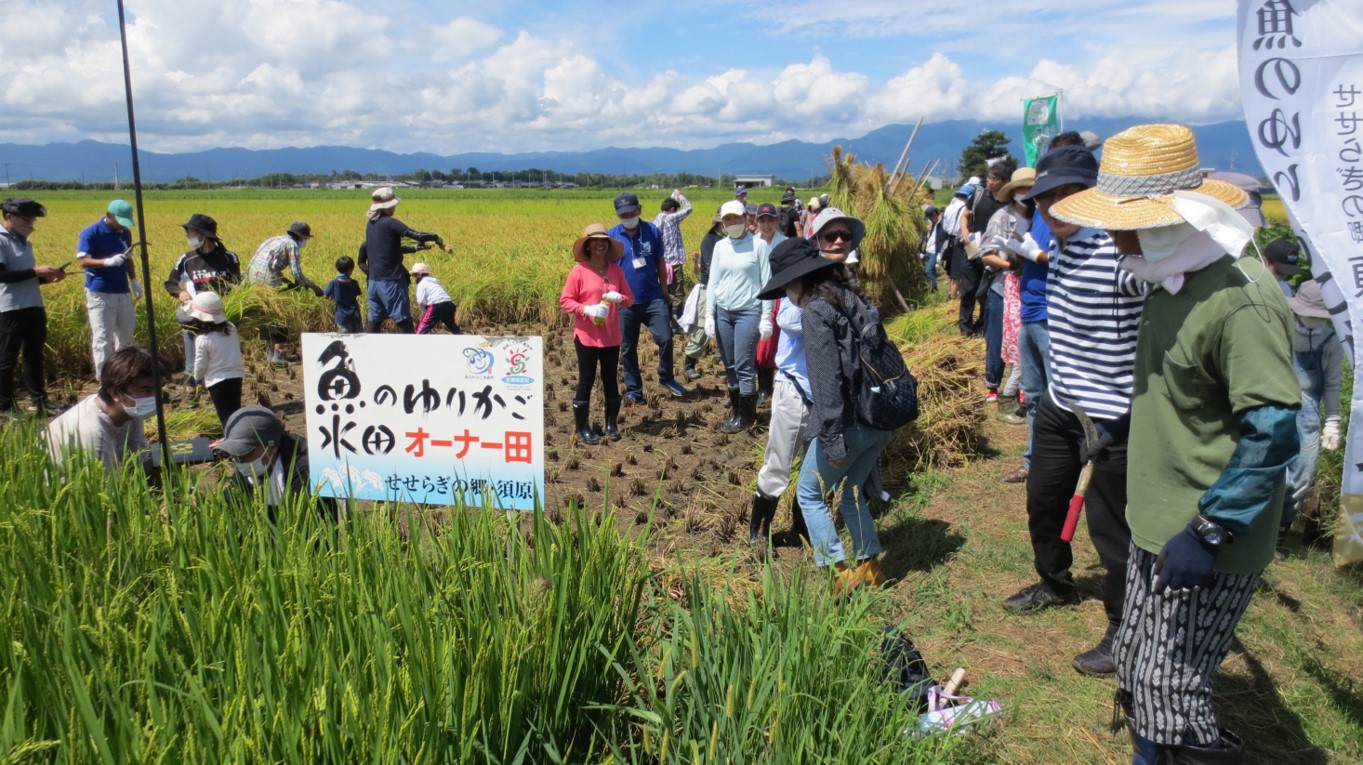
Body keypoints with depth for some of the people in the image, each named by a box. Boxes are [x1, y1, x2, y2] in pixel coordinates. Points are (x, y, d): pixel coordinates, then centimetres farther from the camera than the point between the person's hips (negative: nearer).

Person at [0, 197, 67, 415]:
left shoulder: (24, 242, 16)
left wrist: (47, 278, 5)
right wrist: (35, 271, -20)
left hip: (34, 308, 8)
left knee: (34, 355, 15)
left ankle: (38, 399, 26)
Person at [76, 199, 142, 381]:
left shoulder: (125, 233, 10)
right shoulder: (91, 233, -9)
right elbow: (82, 260, -15)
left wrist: (134, 280, 8)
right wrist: (108, 261, -29)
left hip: (122, 292, 7)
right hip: (100, 293, -7)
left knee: (126, 334, 14)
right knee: (102, 338, -4)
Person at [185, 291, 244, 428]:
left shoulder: (202, 339, -15)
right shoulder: (231, 328, -1)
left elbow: (200, 364, -8)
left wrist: (199, 378, 11)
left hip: (217, 380, -5)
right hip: (236, 375, 5)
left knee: (226, 415, 1)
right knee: (235, 411, 19)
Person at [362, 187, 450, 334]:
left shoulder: (371, 224, 11)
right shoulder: (389, 223, -15)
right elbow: (415, 234, -19)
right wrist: (437, 238, -6)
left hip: (374, 280, 8)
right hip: (390, 280, -8)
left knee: (374, 321, 14)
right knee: (404, 322, -3)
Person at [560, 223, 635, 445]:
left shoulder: (616, 270, 5)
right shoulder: (579, 271, -7)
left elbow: (629, 298, 9)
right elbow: (565, 301, -6)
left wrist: (620, 298, -14)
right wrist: (586, 309, -20)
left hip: (611, 336, 4)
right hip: (586, 336, -4)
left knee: (610, 379, 12)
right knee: (586, 380, 2)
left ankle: (612, 424, 25)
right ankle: (582, 428, 11)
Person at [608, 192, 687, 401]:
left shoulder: (652, 230, 0)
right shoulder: (612, 235, -3)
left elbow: (660, 263, 8)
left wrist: (664, 290, 10)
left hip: (653, 298, 0)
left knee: (665, 338, -10)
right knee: (628, 348, 8)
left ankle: (666, 378, 16)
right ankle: (634, 391, 22)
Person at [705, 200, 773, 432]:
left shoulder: (758, 245, -4)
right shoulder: (720, 246, 7)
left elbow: (767, 282, -3)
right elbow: (713, 282, 9)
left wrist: (766, 316, -8)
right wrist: (709, 315, 2)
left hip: (749, 311, -4)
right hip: (723, 312, 4)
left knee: (744, 366, -6)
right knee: (729, 365, 9)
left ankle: (745, 416, 4)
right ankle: (735, 409, 20)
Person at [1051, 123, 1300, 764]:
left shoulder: (1241, 298, -24)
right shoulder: (1174, 276, 6)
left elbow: (1274, 431, -26)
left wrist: (1208, 532, -24)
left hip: (1200, 545, -9)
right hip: (1156, 525, 9)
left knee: (1169, 694, 1)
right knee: (1137, 679, 20)